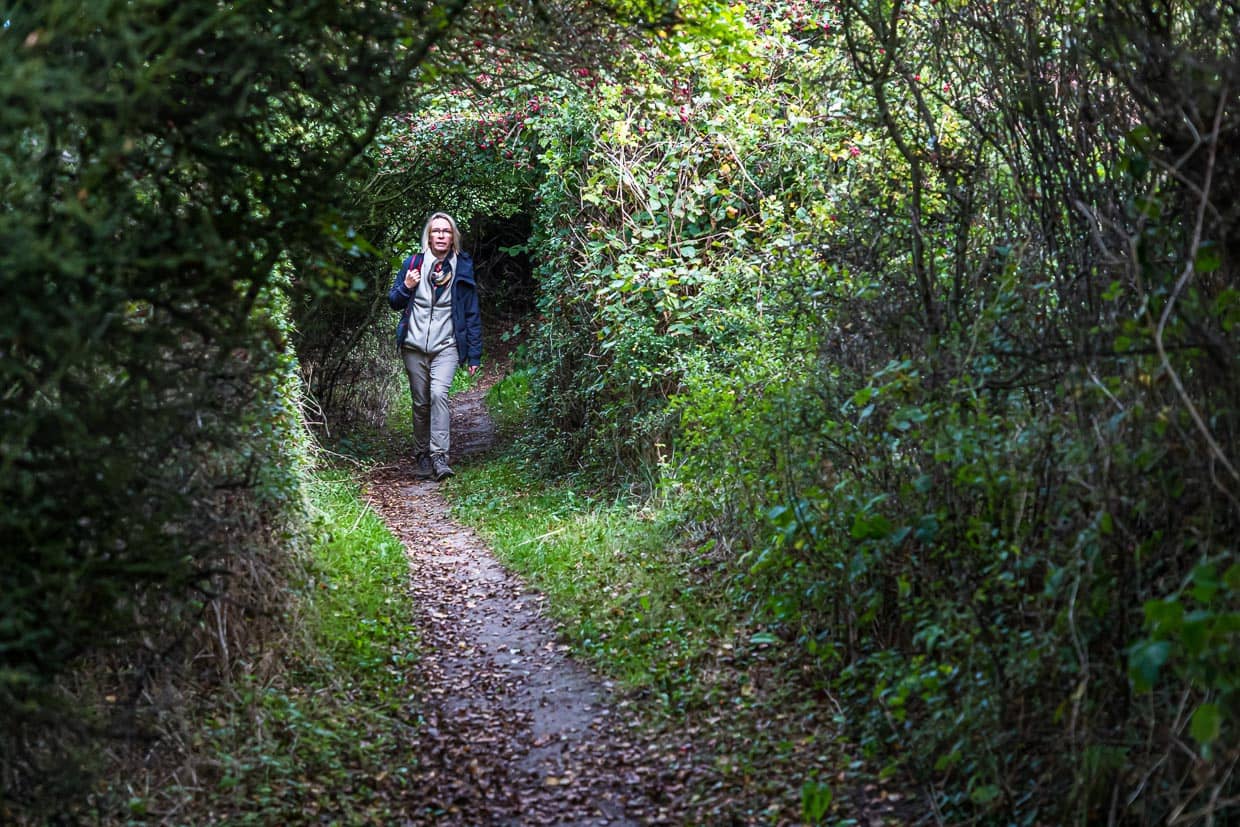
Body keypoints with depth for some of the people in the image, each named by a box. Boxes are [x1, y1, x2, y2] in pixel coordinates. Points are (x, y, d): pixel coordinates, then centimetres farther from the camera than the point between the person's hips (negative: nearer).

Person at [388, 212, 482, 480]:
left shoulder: (462, 268, 2)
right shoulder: (413, 264, 5)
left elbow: (472, 314, 4)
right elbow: (393, 302, 13)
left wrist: (474, 355, 0)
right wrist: (406, 287, -10)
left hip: (446, 347, -2)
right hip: (414, 346, 2)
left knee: (438, 394, -21)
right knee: (420, 403, 5)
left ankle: (439, 457, -24)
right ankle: (422, 458, 16)